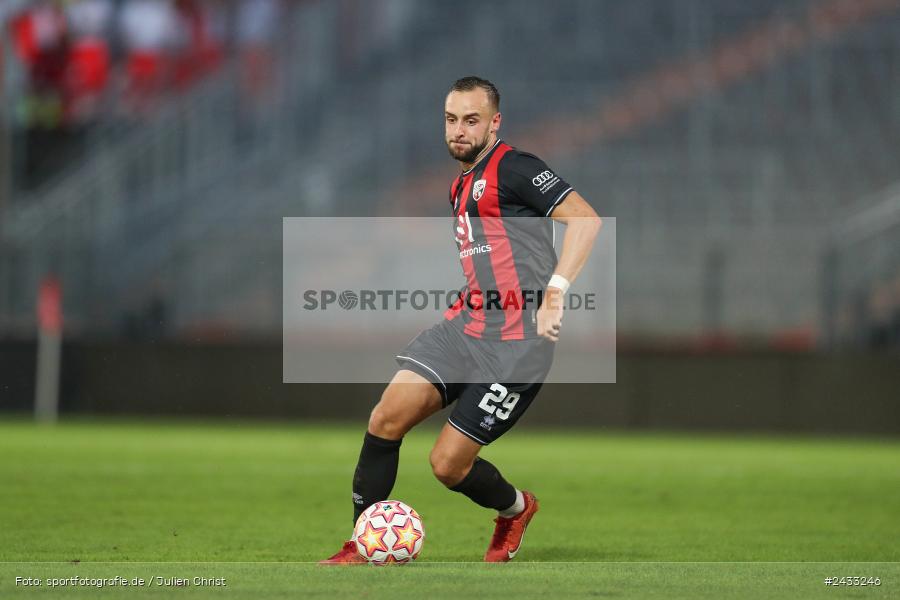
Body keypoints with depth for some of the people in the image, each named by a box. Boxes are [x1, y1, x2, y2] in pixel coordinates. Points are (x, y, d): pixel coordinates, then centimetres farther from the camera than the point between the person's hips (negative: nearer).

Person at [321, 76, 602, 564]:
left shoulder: (512, 168, -8)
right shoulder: (461, 187, 19)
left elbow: (585, 219, -19)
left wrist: (554, 291, -26)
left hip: (515, 341, -8)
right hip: (465, 324, 8)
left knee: (448, 464, -6)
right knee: (387, 418, -11)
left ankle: (515, 509, 27)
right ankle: (363, 547, -2)